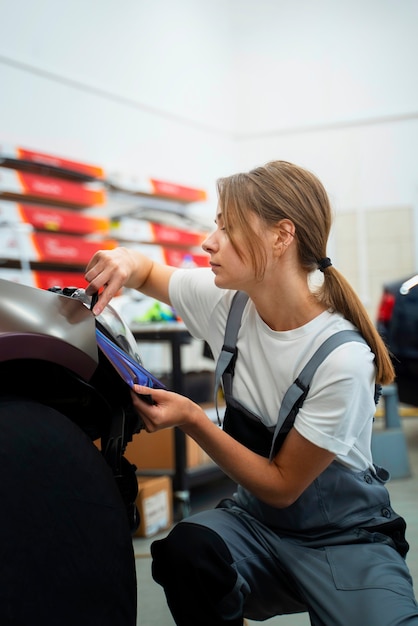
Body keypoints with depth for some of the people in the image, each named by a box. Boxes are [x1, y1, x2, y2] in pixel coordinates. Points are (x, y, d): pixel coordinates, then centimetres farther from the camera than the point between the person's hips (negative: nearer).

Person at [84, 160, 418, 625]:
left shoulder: (341, 359, -24)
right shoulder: (226, 300, -8)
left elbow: (283, 486, -14)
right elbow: (148, 272, 12)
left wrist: (191, 419, -22)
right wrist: (126, 261, -11)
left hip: (345, 534, -3)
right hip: (256, 517, 4)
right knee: (187, 547, -28)